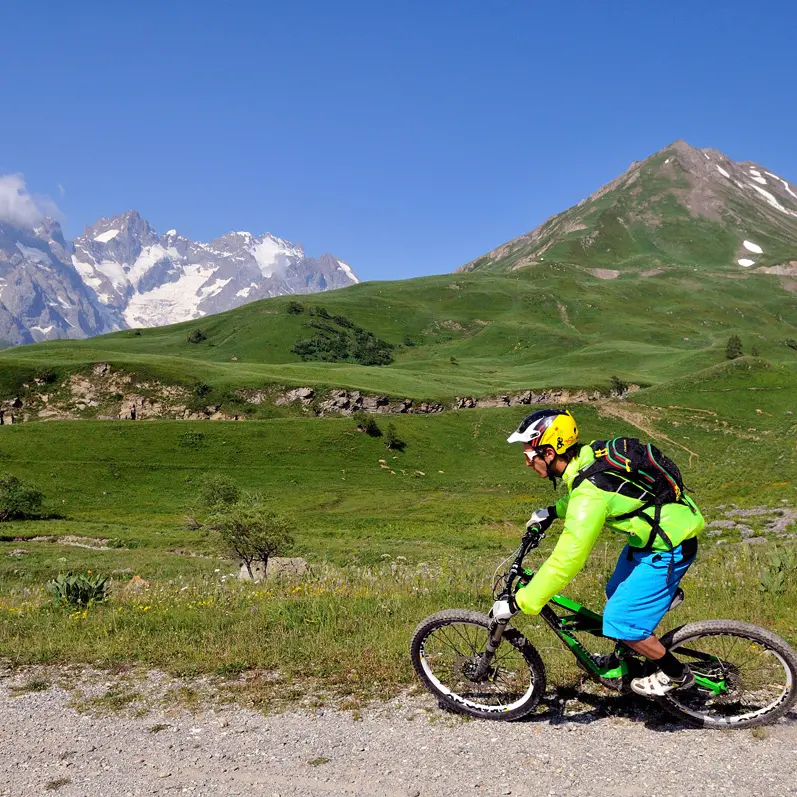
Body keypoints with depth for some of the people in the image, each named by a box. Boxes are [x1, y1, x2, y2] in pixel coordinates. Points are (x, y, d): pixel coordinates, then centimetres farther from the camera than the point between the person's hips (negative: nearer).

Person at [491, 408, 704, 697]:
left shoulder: (590, 493, -32)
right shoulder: (588, 456, -6)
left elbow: (566, 561, -32)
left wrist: (517, 603, -26)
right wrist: (553, 511, 14)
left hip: (669, 548, -9)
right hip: (654, 531, 9)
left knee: (620, 620, -5)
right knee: (617, 595, 21)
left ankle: (675, 673, 15)